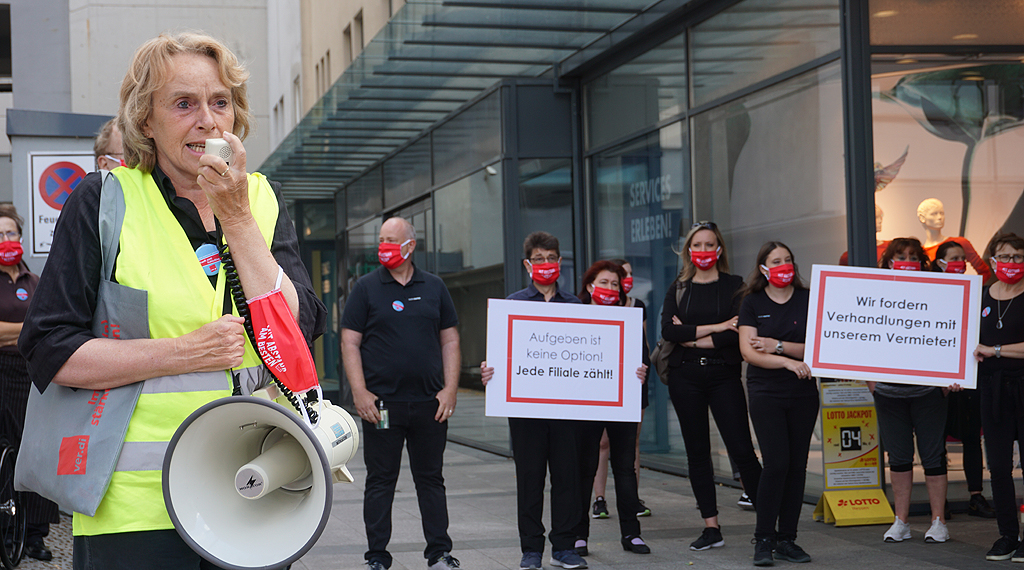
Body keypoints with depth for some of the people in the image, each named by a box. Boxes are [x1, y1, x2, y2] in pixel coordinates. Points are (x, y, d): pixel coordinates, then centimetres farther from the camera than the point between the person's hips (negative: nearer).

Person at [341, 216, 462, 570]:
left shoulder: (434, 288, 9)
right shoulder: (366, 288, 2)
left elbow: (450, 341, 10)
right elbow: (350, 343, 0)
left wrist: (450, 389, 0)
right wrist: (359, 392, -10)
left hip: (430, 403, 2)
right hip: (381, 403, -2)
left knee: (431, 478, 9)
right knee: (380, 481, 4)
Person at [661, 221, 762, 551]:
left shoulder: (735, 286, 3)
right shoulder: (678, 288, 10)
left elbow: (737, 332, -10)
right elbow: (668, 330, -6)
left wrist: (692, 338, -8)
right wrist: (715, 328, -11)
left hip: (724, 375, -3)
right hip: (685, 376, 3)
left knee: (742, 450, -8)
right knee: (697, 452, 5)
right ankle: (711, 528, 11)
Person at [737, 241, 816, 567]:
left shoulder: (807, 299, 5)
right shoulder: (752, 303, 2)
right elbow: (748, 351, -8)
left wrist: (779, 347, -13)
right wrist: (789, 362, -18)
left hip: (803, 394, 3)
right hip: (766, 394, -2)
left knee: (797, 466, 4)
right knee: (776, 463, -12)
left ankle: (787, 540, 13)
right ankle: (763, 540, -1)